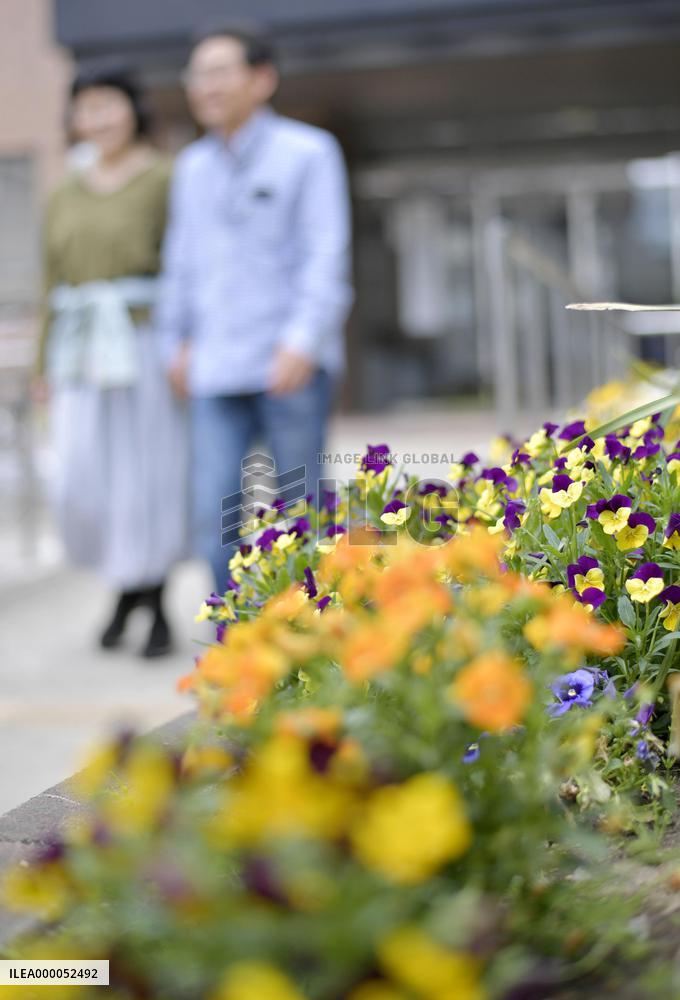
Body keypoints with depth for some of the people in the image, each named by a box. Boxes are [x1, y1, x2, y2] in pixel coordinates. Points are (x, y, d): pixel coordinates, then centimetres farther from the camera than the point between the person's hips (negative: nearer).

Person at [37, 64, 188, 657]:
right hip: (85, 357, 5)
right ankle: (128, 583, 22)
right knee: (85, 484, -1)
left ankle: (157, 606, 11)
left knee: (150, 479, -2)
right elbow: (58, 287, 16)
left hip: (148, 346, -4)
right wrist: (48, 368, 12)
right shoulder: (67, 197, 14)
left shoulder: (167, 181, -2)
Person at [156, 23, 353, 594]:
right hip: (218, 376, 4)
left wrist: (303, 340, -17)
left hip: (292, 369, -4)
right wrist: (177, 342, 19)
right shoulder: (193, 167, 15)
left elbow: (328, 256, -7)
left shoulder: (307, 152, 0)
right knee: (216, 518, -4)